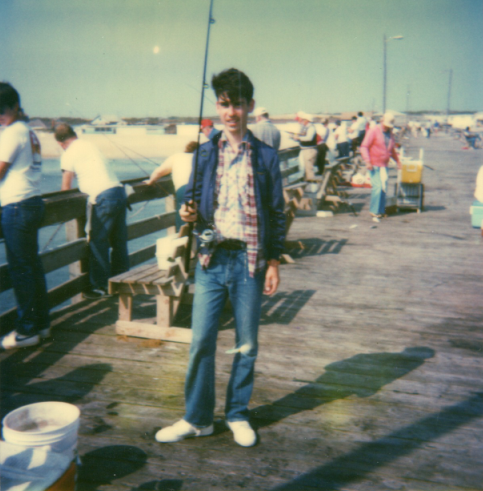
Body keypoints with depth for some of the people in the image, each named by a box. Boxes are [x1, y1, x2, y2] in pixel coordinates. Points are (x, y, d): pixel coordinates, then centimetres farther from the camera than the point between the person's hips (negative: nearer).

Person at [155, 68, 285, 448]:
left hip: (249, 260, -1)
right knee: (201, 342, 3)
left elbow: (276, 213, 2)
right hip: (211, 259, 2)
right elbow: (194, 197, 12)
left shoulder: (265, 156, 0)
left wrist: (273, 263, -1)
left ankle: (238, 415, 27)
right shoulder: (206, 152, 6)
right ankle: (197, 418, 20)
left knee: (247, 344, 9)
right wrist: (190, 213, -12)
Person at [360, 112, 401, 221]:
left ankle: (381, 211, 15)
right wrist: (367, 161, -23)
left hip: (384, 165, 7)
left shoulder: (390, 133, 14)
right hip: (374, 165, -7)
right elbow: (364, 147, -13)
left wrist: (397, 160, 25)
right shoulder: (373, 131, -7)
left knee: (383, 188, 6)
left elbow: (392, 150, 28)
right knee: (377, 187, -16)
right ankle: (374, 211, -8)